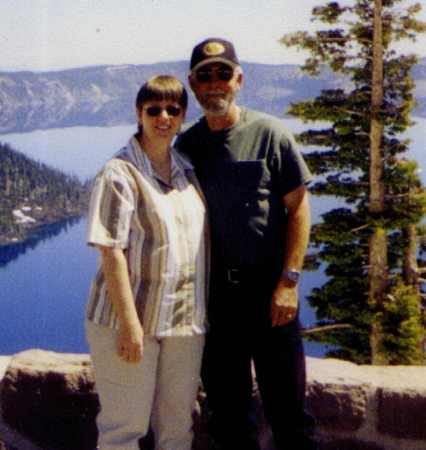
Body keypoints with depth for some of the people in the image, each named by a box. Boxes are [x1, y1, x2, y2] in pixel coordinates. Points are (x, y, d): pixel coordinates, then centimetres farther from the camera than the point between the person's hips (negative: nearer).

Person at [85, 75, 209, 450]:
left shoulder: (188, 170, 9)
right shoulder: (120, 173, -11)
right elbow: (111, 252, -16)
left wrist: (204, 309, 12)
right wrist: (129, 323, -20)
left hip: (187, 319, 6)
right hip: (131, 319, -6)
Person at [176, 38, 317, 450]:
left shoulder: (269, 133, -3)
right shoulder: (186, 145, 8)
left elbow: (298, 207, -4)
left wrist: (288, 282, -11)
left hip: (268, 288, -3)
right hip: (213, 291, 4)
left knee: (286, 407, 3)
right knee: (226, 410, 13)